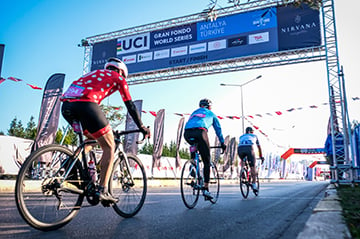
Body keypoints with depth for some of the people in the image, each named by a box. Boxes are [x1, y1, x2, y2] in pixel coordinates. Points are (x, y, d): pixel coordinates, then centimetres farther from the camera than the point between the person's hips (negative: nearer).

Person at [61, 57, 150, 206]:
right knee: (109, 147, 3)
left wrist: (105, 127, 47)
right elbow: (130, 105, 17)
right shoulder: (118, 78, 21)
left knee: (92, 138, 29)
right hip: (85, 104, -7)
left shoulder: (95, 73, 37)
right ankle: (102, 190, -4)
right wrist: (142, 128, 24)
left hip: (66, 105, 7)